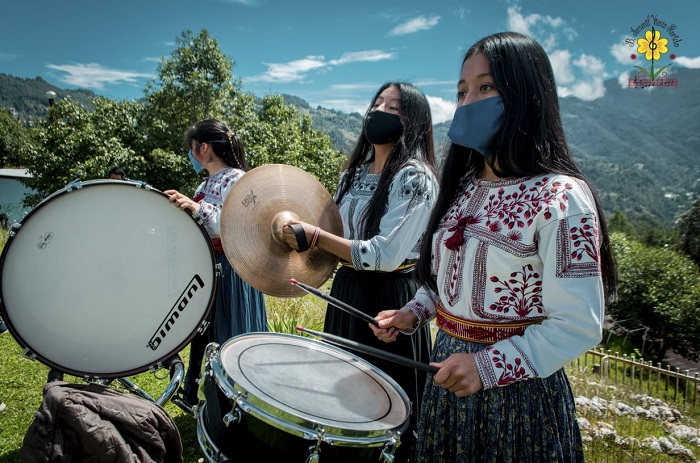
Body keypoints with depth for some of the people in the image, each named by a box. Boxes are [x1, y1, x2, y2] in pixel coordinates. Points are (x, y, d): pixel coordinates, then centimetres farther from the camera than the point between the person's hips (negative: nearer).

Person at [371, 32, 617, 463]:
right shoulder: (463, 187, 3)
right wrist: (413, 313, 1)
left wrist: (489, 366, -25)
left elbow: (579, 325, -20)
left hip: (518, 389, -6)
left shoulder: (560, 199, -20)